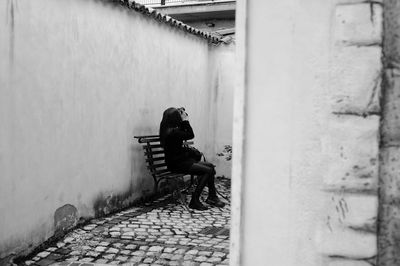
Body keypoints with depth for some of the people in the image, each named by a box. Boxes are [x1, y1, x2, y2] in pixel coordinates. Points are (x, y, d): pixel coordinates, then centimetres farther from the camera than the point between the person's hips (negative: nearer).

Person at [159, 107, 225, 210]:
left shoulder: (168, 129, 10)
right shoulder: (172, 132, -21)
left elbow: (184, 132, 24)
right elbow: (191, 135, -15)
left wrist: (184, 120, 11)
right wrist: (185, 120, -7)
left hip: (182, 160, 11)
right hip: (177, 164, -11)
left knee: (210, 166, 6)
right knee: (208, 170, -18)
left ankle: (212, 197, 8)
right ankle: (194, 201, -12)